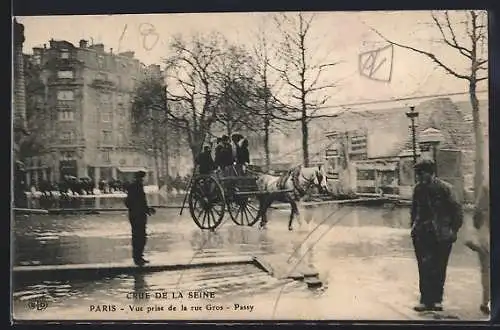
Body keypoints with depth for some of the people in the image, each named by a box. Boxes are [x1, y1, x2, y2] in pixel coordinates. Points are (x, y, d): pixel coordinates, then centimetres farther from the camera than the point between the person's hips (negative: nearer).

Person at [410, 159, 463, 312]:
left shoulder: (445, 188, -7)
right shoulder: (418, 188, 6)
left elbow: (457, 210, -5)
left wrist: (453, 230, -9)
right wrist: (414, 227, 12)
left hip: (441, 235, -3)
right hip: (422, 235, 3)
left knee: (439, 269, 5)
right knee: (425, 268, -2)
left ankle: (436, 300, 16)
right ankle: (426, 300, 4)